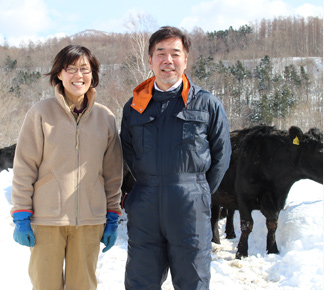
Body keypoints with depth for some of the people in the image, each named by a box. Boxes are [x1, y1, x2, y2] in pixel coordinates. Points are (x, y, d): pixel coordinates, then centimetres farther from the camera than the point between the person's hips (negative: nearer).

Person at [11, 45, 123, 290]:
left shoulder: (105, 117, 5)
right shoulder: (41, 113, -3)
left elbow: (113, 173, 10)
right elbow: (24, 167, -2)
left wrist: (113, 217, 8)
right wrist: (21, 216, -4)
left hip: (90, 221, 2)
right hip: (47, 219, -2)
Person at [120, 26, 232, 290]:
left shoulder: (207, 104, 3)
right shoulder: (135, 106, 10)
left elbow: (221, 154, 8)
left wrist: (200, 193, 4)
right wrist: (149, 187, 9)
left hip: (190, 210, -2)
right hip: (145, 209, 2)